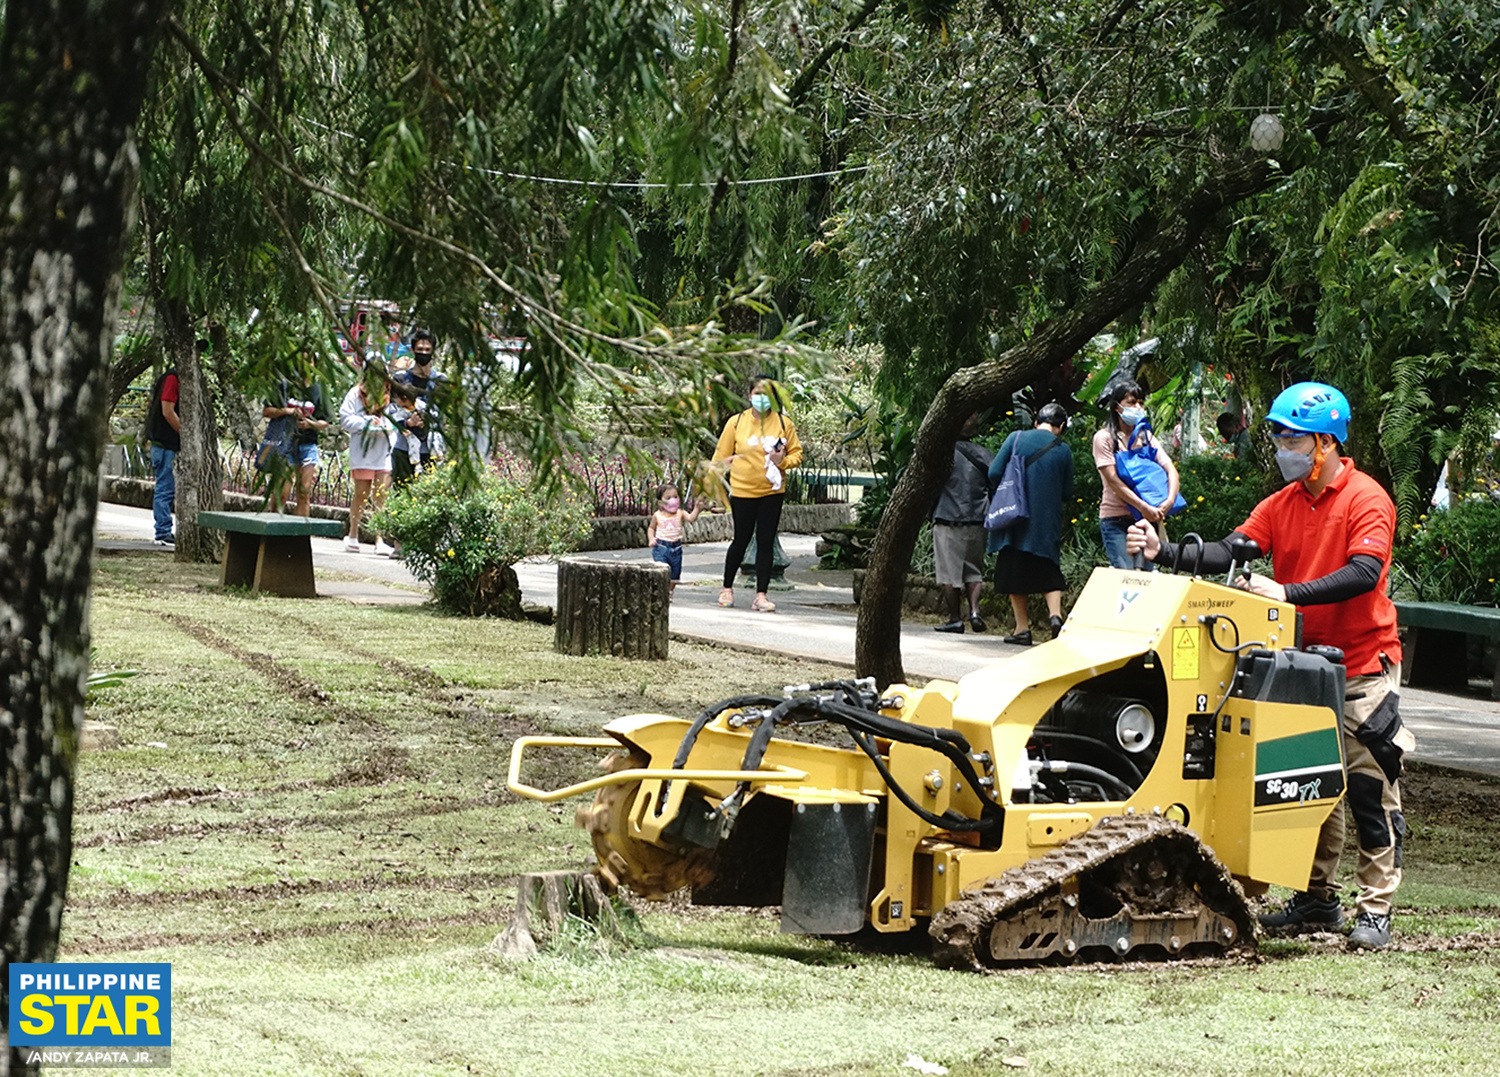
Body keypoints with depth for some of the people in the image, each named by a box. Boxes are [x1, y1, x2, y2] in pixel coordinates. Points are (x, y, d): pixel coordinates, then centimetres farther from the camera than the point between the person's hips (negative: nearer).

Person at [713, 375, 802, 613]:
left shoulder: (783, 423, 1)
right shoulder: (736, 423, 0)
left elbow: (797, 453, 6)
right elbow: (722, 456, 6)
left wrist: (783, 461, -14)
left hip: (772, 491, 1)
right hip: (742, 491, -1)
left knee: (766, 542, 1)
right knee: (741, 541, 6)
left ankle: (761, 595, 4)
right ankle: (727, 588, 25)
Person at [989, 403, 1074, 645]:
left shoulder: (1016, 438, -3)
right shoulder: (1062, 450, 0)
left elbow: (994, 473, -4)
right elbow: (1067, 493, 6)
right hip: (1048, 522, 1)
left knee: (1015, 570, 7)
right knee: (1049, 570, 9)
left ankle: (1022, 627, 4)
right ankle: (1055, 613, -14)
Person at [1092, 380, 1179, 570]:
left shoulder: (1147, 438, 14)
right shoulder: (1105, 438, -1)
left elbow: (1170, 470, 4)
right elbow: (1113, 480, -11)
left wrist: (1169, 500, -17)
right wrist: (1144, 508, -20)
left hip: (1145, 518, 5)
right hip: (1116, 518, -5)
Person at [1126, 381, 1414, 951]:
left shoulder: (1366, 500, -12)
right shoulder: (1282, 504, 8)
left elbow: (1364, 574, -26)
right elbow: (1230, 552, -3)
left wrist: (1288, 593, -34)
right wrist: (1165, 552, -19)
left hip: (1363, 663, -6)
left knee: (1369, 787, -5)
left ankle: (1375, 909, 0)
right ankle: (1317, 899, 19)